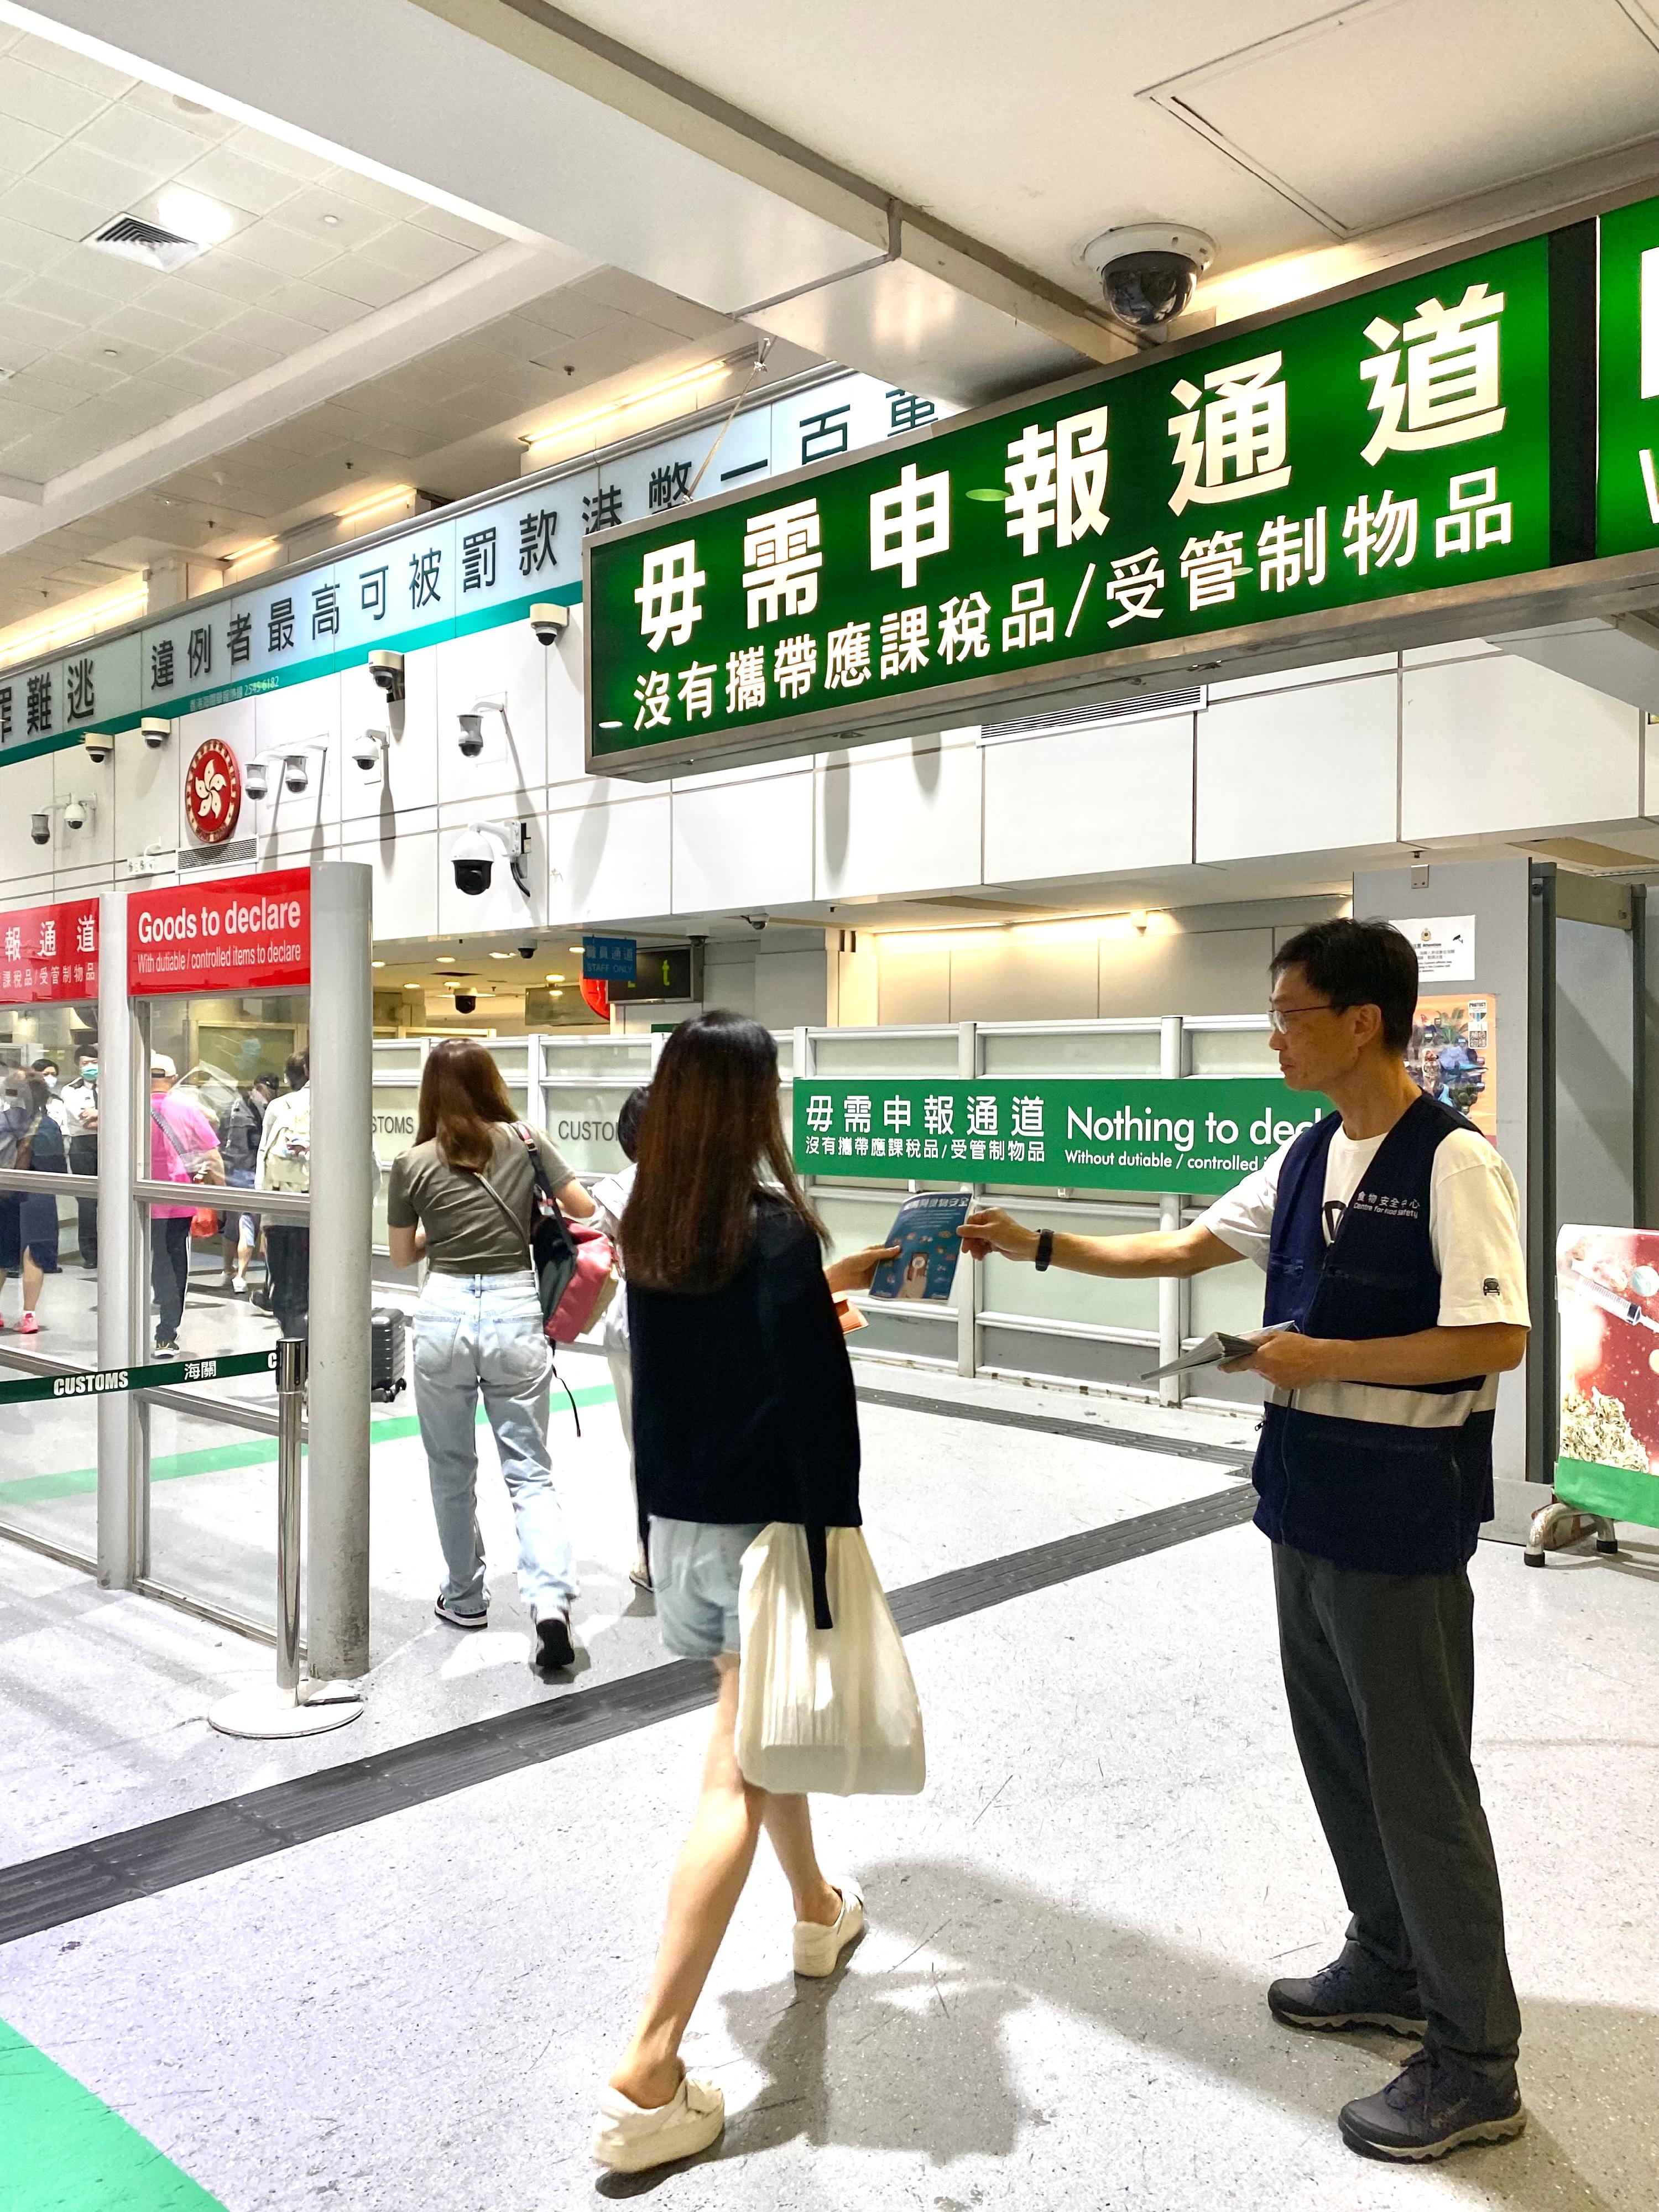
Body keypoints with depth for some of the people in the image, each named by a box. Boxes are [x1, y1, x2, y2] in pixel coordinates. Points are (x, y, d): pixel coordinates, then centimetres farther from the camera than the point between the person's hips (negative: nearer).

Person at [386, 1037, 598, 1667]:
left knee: (452, 1470, 17)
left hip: (444, 1313, 0)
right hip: (516, 1311, 0)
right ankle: (550, 1598, -12)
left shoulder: (413, 1163, -2)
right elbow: (584, 1208, 6)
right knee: (529, 1471, 6)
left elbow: (401, 1255, 8)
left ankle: (464, 1599, 29)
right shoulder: (526, 1141, -1)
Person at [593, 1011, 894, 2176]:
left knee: (757, 1719, 27)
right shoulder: (773, 1223, -19)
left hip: (679, 1517, 8)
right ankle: (648, 2079, 0)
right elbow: (815, 1402, -20)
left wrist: (831, 1280, 24)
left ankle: (817, 1907, 50)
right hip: (763, 1523, -8)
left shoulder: (653, 1224, 2)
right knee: (739, 1779, -2)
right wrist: (837, 1542, -14)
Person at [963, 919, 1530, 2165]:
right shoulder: (1307, 1157, 7)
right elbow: (1190, 1247, 15)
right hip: (1305, 1500, 8)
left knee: (1418, 1780, 2)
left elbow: (1496, 1340, -23)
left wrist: (1321, 1360, -19)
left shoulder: (1451, 1162, -17)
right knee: (1338, 1751, 19)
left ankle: (1477, 2063, 19)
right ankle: (1390, 1967, 39)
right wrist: (1035, 1245, 11)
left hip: (1399, 1519, -8)